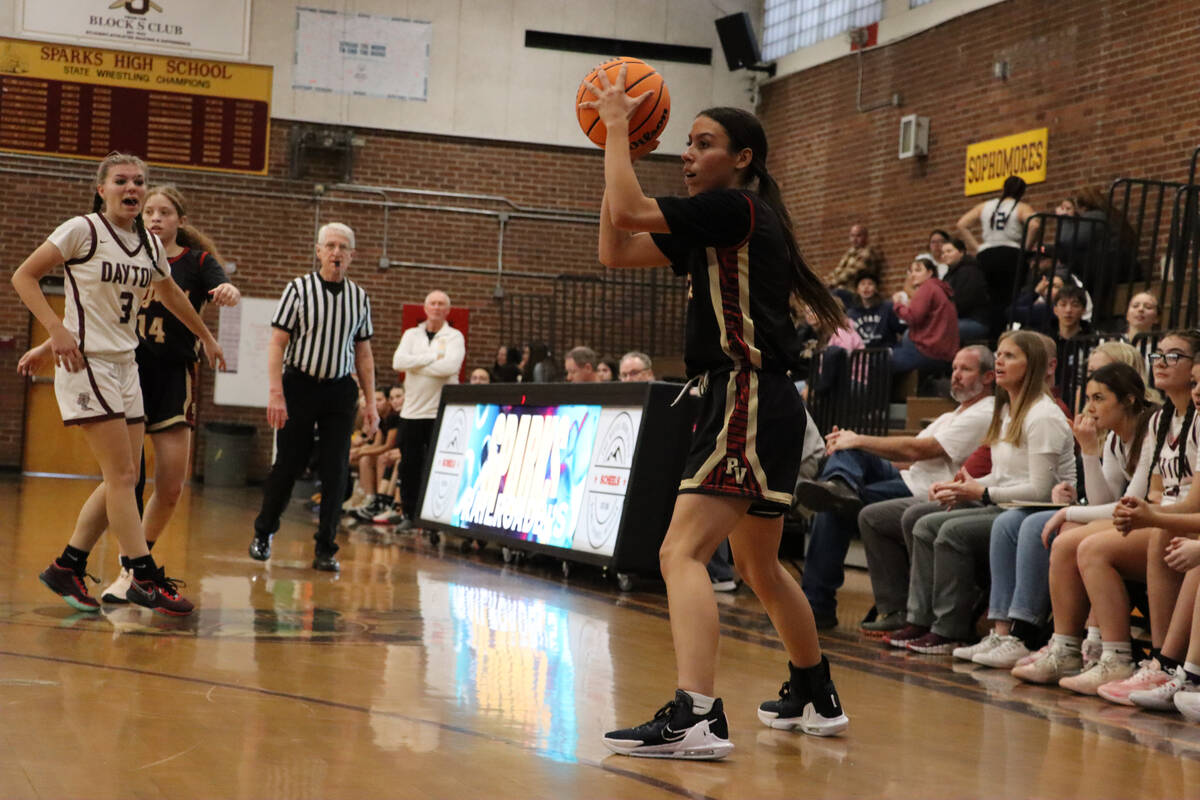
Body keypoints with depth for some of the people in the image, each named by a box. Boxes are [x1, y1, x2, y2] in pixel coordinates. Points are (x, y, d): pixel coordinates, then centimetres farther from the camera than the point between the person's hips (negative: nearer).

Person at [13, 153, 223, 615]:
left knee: (123, 479, 6)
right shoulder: (82, 231, -10)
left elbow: (169, 293, 29)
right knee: (122, 476, -10)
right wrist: (56, 329, -19)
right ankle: (145, 578, -6)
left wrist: (205, 337, 36)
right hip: (86, 363, -8)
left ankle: (67, 567, 16)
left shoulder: (150, 244, 10)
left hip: (125, 367, 8)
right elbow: (23, 276, -8)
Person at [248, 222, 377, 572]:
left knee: (336, 471, -2)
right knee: (288, 464, 2)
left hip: (340, 390, 3)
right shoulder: (299, 289, -2)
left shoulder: (359, 297, 9)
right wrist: (275, 393, -14)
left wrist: (370, 402, 9)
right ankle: (263, 534, 23)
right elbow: (277, 343, -5)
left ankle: (325, 549, 5)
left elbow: (363, 354, 14)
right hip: (300, 385, -3)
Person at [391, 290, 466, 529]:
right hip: (412, 410, 3)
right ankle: (410, 515, 13)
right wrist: (433, 357, -11)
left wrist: (416, 364, -9)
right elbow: (398, 362, -6)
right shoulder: (411, 334, 12)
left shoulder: (454, 337, 3)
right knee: (409, 466, 4)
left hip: (442, 413, -3)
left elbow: (450, 366, -16)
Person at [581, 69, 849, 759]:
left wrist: (619, 126, -5)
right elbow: (615, 250, 18)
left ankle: (696, 717, -31)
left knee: (682, 552, -20)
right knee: (760, 567, 23)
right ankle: (817, 700, 38)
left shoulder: (737, 207, -10)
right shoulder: (713, 225, 17)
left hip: (751, 400, -11)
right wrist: (615, 145, 15)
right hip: (760, 404, 11)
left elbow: (627, 211, -19)